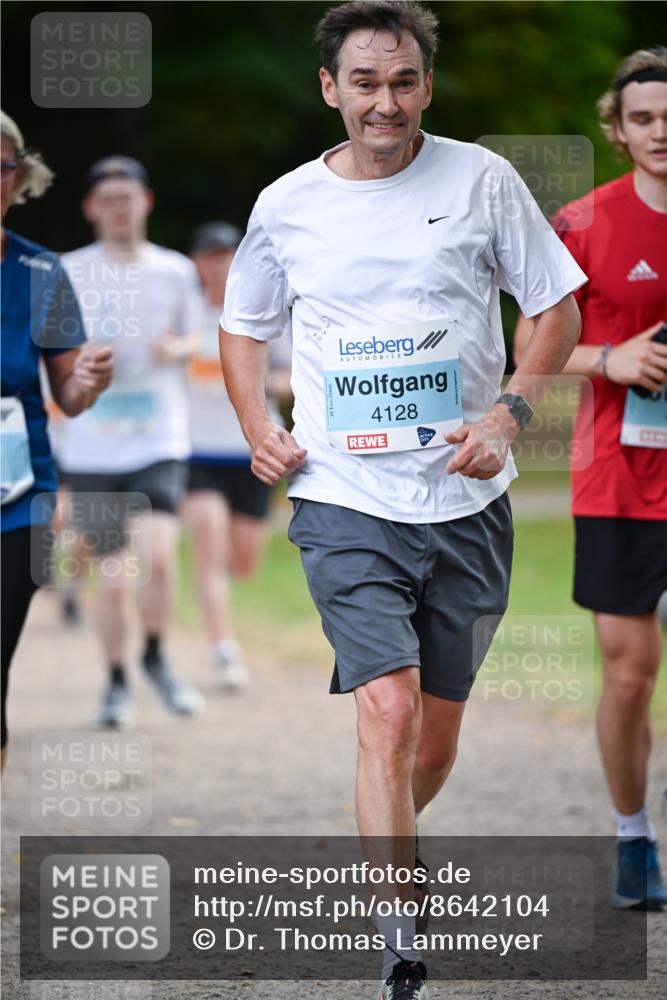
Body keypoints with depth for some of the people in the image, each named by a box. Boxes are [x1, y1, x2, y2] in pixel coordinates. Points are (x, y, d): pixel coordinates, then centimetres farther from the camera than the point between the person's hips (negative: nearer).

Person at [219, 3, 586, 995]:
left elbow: (559, 305, 5)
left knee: (438, 733, 10)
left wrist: (509, 413, -9)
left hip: (465, 502, 1)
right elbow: (242, 325, 19)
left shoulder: (481, 180, -1)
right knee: (388, 710, -17)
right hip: (344, 502, -1)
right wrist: (257, 429, 3)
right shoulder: (286, 206, 3)